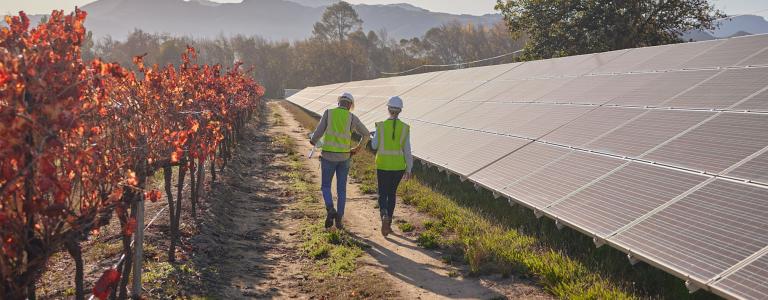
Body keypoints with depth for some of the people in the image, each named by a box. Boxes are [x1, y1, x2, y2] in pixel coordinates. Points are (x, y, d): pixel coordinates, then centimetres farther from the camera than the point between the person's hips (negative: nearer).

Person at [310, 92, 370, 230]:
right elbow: (366, 134, 7)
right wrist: (357, 147, 24)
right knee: (341, 189, 11)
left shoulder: (328, 113, -3)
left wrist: (313, 141, 17)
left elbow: (318, 132, -7)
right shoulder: (352, 118, 1)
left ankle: (330, 210, -12)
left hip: (328, 156, -1)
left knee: (325, 186, 12)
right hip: (344, 157, 1)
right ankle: (339, 219, 9)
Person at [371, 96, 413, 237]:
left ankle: (384, 216, -20)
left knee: (382, 194, 8)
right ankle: (388, 224, 22)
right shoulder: (405, 128, -7)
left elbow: (374, 145, -1)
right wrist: (408, 169, 4)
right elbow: (407, 150, -5)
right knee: (392, 193, 18)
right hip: (399, 166, 2)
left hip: (383, 165, -1)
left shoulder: (381, 126, -9)